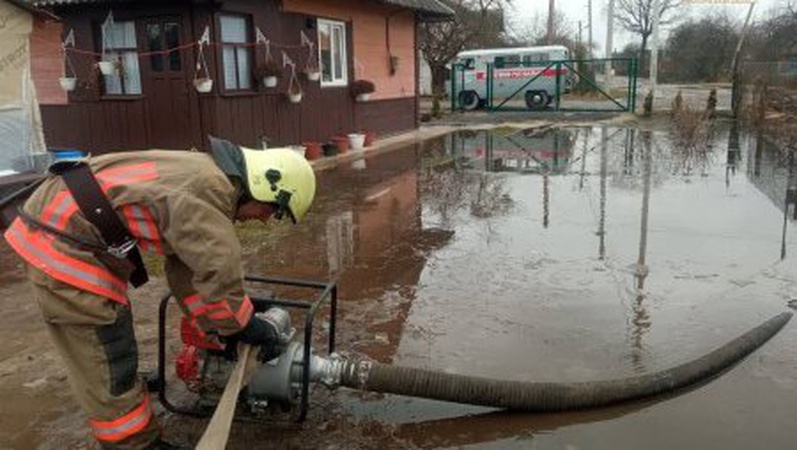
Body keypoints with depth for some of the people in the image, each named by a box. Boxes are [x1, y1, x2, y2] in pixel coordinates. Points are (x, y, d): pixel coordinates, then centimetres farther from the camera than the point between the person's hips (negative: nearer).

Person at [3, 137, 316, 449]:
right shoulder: (206, 190, -23)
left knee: (112, 353, 23)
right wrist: (245, 326, -5)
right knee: (108, 370, 0)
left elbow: (186, 263, 12)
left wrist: (213, 327, 13)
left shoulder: (203, 176, 9)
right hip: (63, 245, -11)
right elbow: (219, 272, -23)